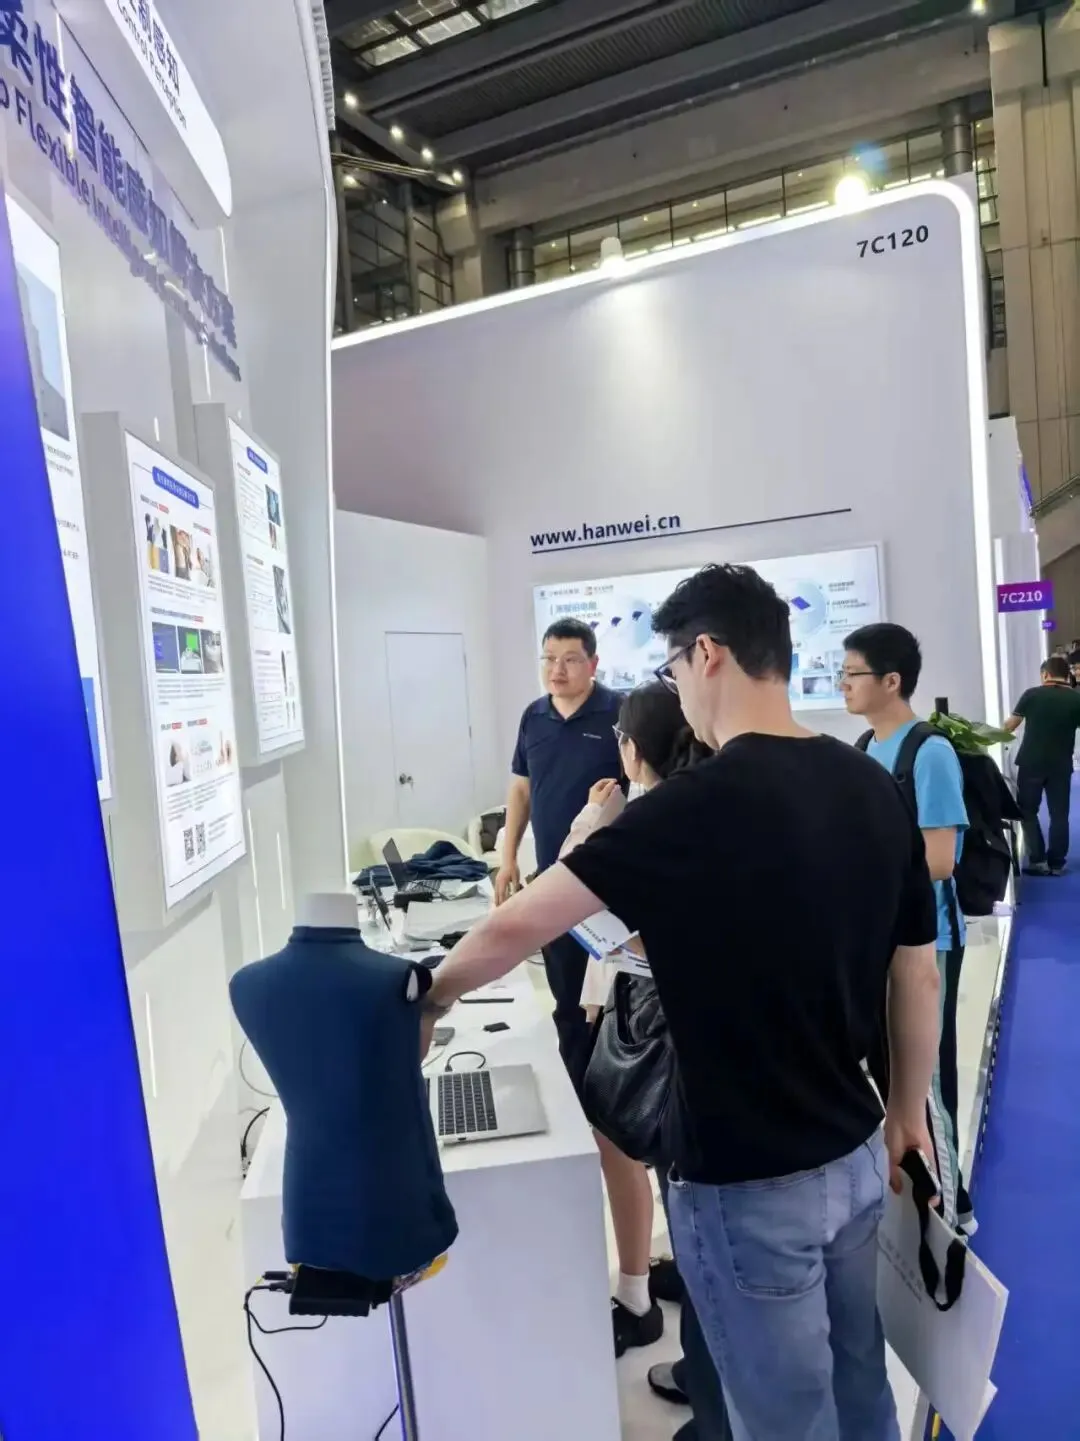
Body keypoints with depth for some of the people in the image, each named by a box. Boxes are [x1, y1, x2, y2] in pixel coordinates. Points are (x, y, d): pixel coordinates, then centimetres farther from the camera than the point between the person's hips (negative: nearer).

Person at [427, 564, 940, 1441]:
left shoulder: (697, 808, -25)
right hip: (854, 1157, 6)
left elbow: (520, 927, -18)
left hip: (749, 1184, -6)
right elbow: (919, 976, 4)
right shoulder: (876, 791, -5)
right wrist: (909, 1113, 17)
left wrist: (430, 1001, -1)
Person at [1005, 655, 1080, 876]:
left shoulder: (1032, 694, -5)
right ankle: (1056, 863, 12)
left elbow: (1010, 725, 3)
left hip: (1031, 763, -1)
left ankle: (1038, 860, 3)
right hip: (1061, 765, 1)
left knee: (1027, 811, 9)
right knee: (1059, 814, 9)